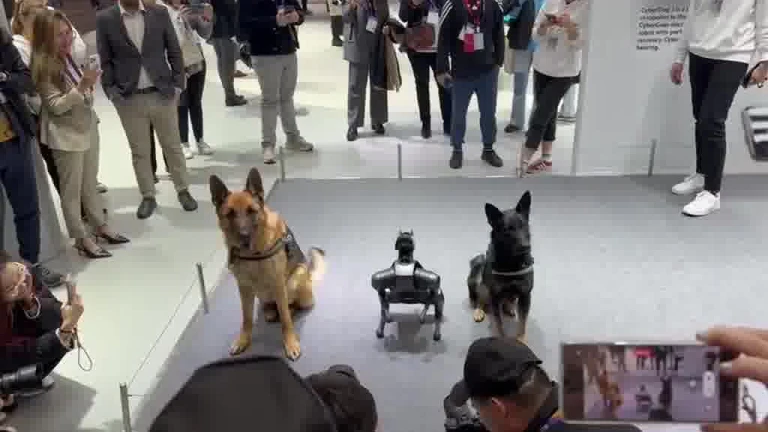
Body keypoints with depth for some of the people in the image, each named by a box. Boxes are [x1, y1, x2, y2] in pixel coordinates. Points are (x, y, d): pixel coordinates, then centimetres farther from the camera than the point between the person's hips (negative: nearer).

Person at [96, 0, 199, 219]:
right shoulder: (105, 19, -2)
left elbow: (174, 52, 4)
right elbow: (105, 60, 2)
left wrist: (177, 85, -2)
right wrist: (111, 91, -6)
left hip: (162, 93, 1)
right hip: (129, 98, 0)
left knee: (173, 146, 10)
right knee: (139, 151, 9)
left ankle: (183, 190, 24)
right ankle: (148, 196, 22)